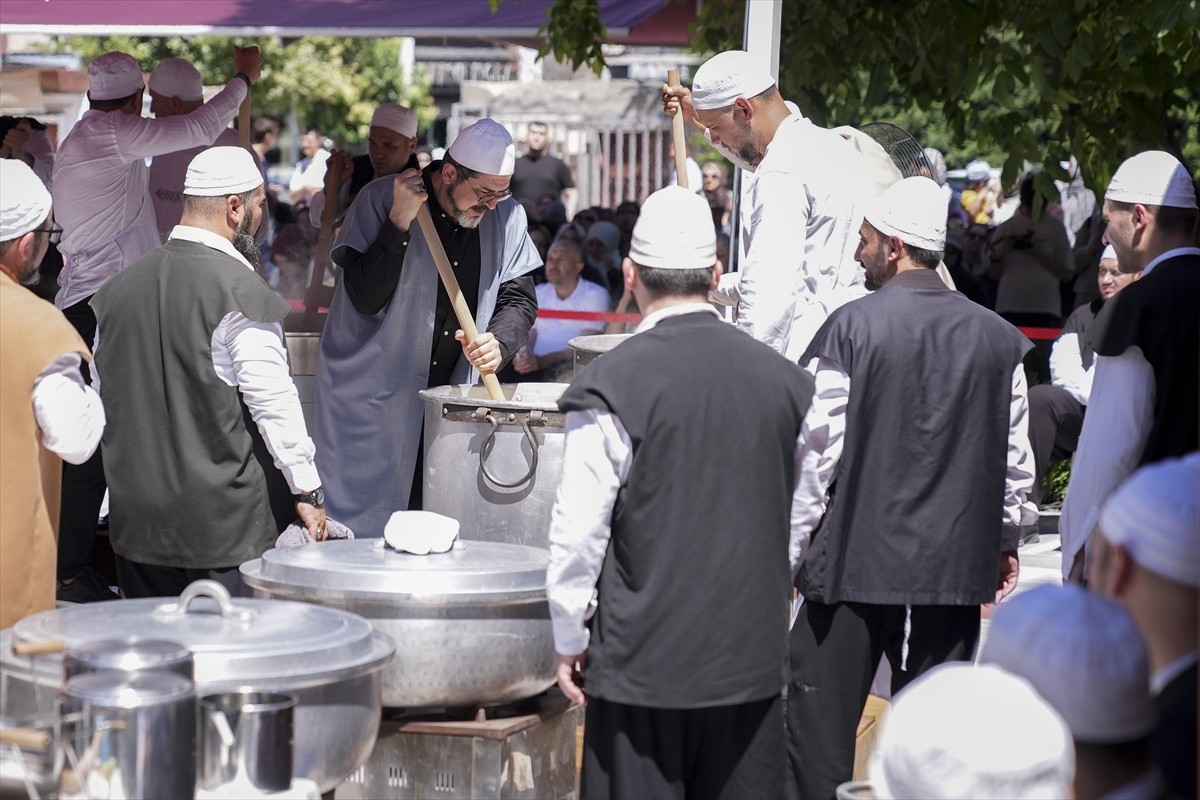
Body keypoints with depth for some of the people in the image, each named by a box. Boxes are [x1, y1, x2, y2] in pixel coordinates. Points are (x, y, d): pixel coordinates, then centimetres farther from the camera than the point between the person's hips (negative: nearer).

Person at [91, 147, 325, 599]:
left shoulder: (118, 288, 8)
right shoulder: (239, 290, -13)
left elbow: (103, 395, 14)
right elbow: (273, 401, -13)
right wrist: (307, 491, -5)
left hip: (138, 521, 6)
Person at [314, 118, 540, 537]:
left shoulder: (507, 217, 1)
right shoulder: (380, 200, -11)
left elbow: (520, 298, 7)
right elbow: (366, 298, -17)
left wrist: (499, 342, -14)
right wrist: (400, 223, -25)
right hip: (370, 400, -3)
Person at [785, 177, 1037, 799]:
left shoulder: (851, 328, -9)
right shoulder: (997, 338, 4)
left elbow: (817, 448, -8)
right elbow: (1015, 456, 9)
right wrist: (1007, 539, 22)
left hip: (854, 558, -4)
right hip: (955, 562, 4)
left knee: (820, 724, 5)